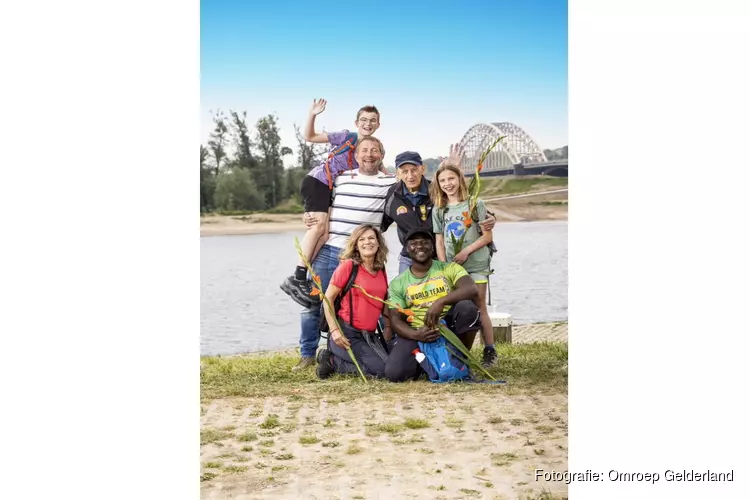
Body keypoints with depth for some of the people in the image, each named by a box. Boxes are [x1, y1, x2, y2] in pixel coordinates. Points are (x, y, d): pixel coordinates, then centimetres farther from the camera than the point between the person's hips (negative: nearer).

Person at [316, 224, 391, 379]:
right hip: (347, 333, -7)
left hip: (369, 335, 8)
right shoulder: (348, 266, -9)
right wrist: (334, 330, -18)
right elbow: (328, 298, -10)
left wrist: (389, 330, 7)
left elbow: (384, 303, 20)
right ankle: (332, 361, -1)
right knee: (382, 370, -17)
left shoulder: (381, 270, 11)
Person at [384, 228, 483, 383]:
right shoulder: (398, 283, 6)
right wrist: (415, 335, -23)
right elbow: (396, 320, 0)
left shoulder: (449, 268, 2)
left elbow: (472, 290, -16)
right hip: (416, 333, 0)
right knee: (394, 373, -26)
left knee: (466, 307, -30)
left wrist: (440, 302, -31)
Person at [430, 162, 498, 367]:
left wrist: (465, 252, -13)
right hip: (451, 267, 3)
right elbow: (439, 242, 8)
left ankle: (490, 350, 4)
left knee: (479, 307, -2)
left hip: (476, 265, -3)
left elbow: (487, 236, -4)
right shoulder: (438, 209, 9)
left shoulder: (475, 204, -2)